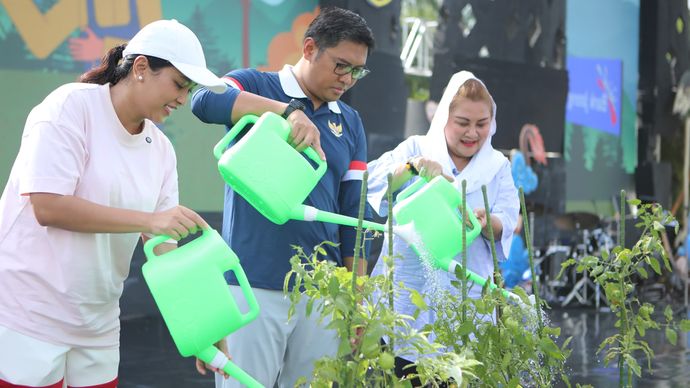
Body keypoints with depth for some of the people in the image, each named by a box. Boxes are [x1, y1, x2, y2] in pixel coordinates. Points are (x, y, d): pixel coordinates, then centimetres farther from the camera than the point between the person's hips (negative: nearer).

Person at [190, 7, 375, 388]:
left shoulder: (350, 122, 12)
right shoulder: (255, 85, 0)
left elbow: (354, 211, 11)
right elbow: (205, 101, -22)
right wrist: (289, 110, -31)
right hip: (254, 285, -4)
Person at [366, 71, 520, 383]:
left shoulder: (498, 166, 12)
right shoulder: (416, 148, 8)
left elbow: (506, 226, 0)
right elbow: (373, 182, -6)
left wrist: (487, 221, -22)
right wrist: (413, 166, -22)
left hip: (464, 300, 1)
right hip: (406, 297, -1)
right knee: (399, 377, -3)